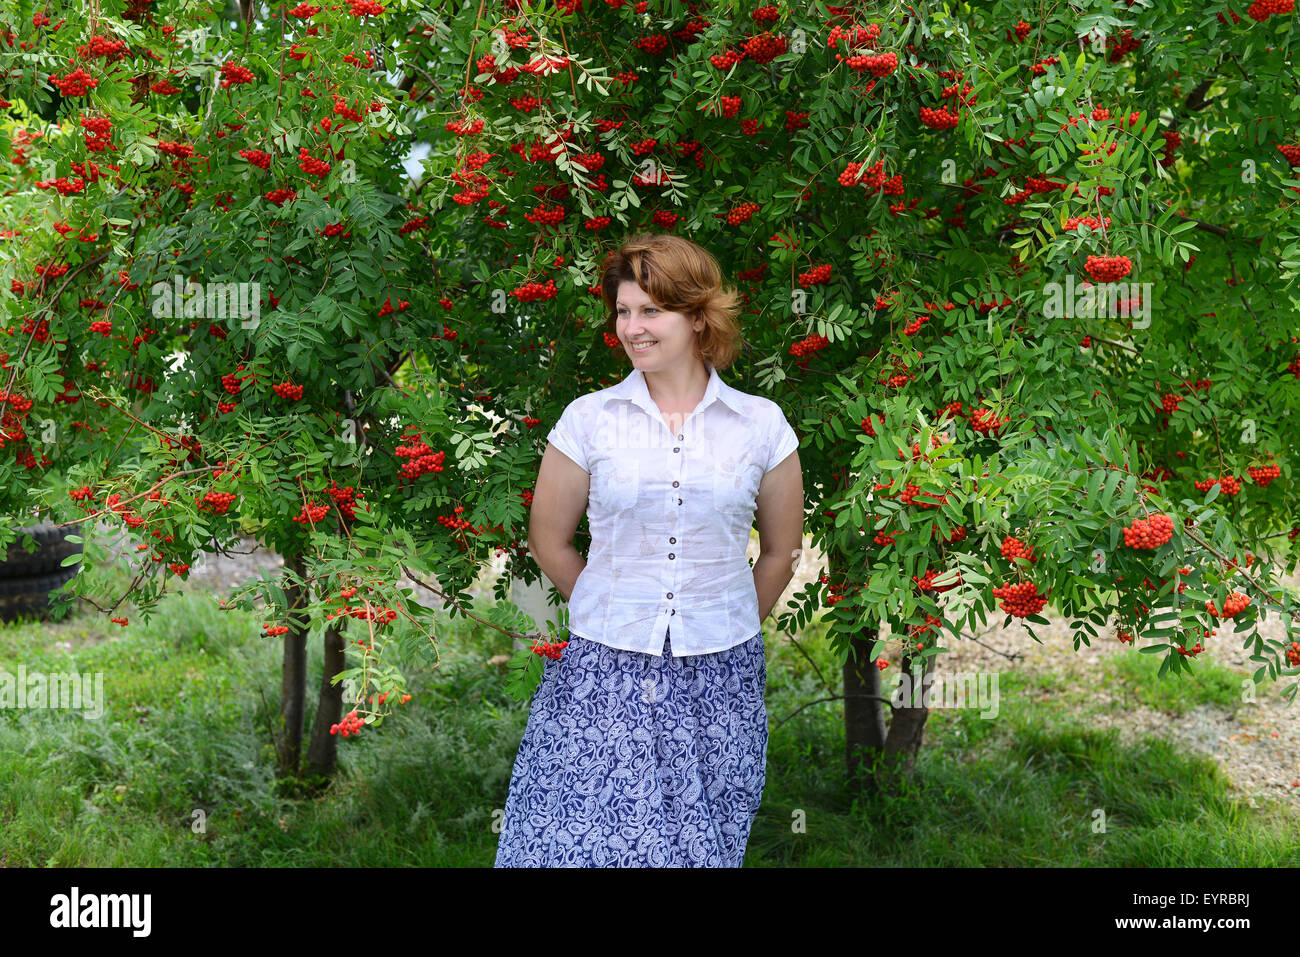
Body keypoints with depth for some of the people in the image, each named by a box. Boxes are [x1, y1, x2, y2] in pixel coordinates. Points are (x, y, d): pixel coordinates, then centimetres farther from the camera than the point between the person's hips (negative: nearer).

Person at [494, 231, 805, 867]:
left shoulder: (760, 424, 2)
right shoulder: (588, 420, 1)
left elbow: (780, 552, 13)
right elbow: (548, 543, 9)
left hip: (718, 683, 1)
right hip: (604, 678, 0)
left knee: (698, 847, 2)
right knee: (576, 840, -5)